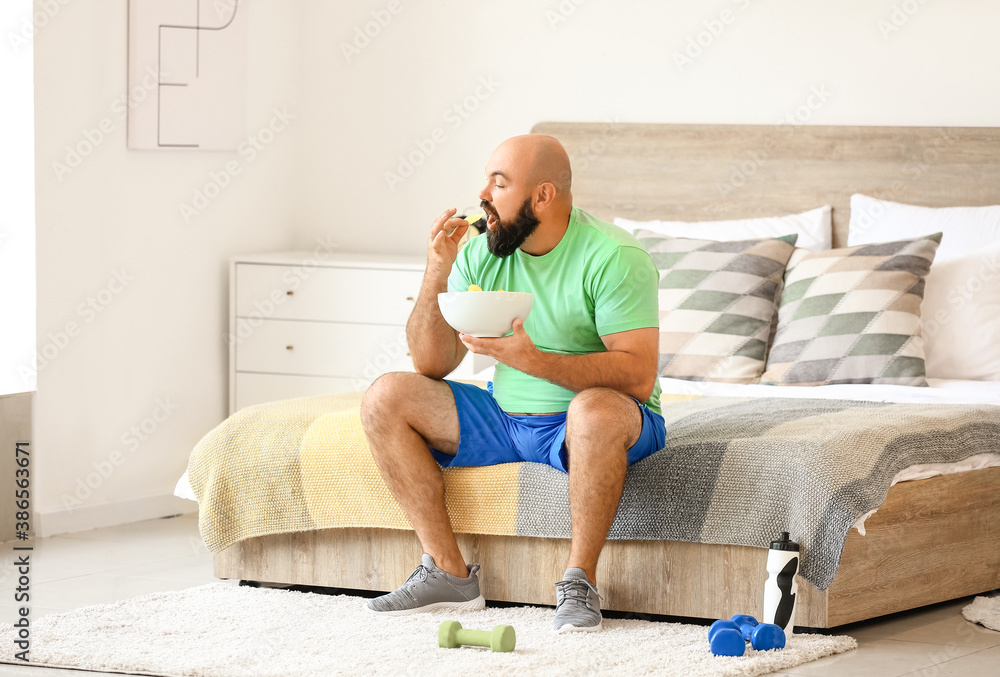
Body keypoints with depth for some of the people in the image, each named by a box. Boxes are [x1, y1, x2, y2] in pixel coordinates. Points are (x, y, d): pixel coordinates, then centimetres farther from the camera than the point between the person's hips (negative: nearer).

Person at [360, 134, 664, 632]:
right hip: (505, 418, 6)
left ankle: (580, 581, -25)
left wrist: (534, 361, -36)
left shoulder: (613, 257, -17)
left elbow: (639, 376, -26)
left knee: (598, 409, -41)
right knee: (385, 399, -8)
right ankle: (448, 572, -8)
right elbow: (432, 366, 0)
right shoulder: (481, 252, 0)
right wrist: (437, 272, -13)